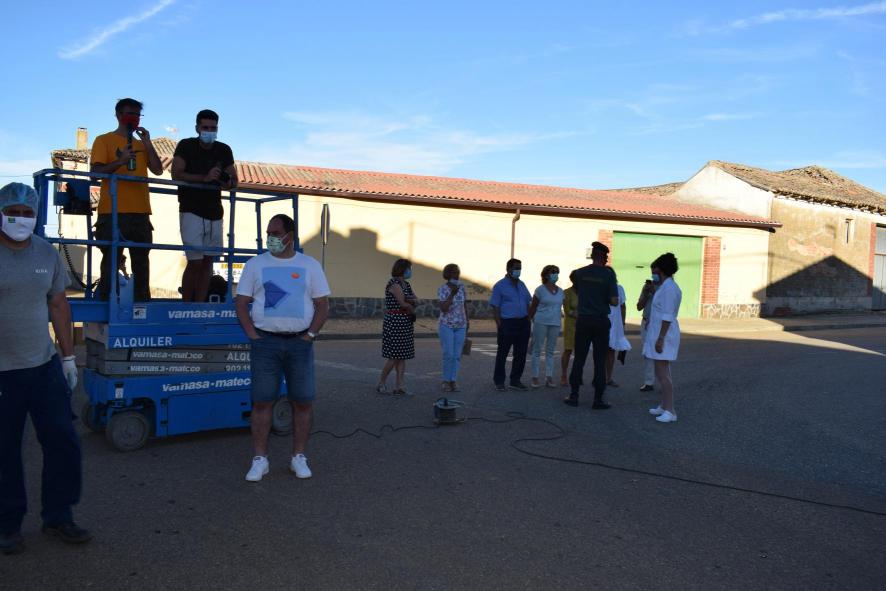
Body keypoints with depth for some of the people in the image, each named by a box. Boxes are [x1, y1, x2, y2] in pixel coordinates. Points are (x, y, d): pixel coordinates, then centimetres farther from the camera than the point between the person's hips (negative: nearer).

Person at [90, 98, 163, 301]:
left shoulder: (142, 143, 20)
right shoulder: (104, 140, 6)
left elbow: (158, 170, 8)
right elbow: (95, 171, -5)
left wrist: (147, 143, 0)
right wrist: (120, 161, -19)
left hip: (140, 212, 5)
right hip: (113, 212, -5)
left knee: (141, 260, 5)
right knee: (111, 260, -5)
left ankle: (142, 300, 9)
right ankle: (105, 302, -1)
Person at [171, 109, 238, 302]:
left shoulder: (224, 150, 7)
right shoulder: (186, 146, -4)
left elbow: (234, 179, 10)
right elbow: (176, 175, -15)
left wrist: (228, 183, -14)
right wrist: (205, 178, -26)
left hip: (214, 213, 5)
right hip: (191, 212, -5)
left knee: (208, 260, 6)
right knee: (195, 261, -10)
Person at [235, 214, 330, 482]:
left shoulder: (310, 265, 6)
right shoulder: (255, 264, 6)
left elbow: (322, 305, 6)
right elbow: (241, 303, 4)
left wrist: (310, 335, -4)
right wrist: (253, 336, -6)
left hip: (300, 342, 1)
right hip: (265, 341, 0)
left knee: (303, 401, 2)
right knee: (262, 401, 0)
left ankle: (298, 457, 14)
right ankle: (259, 459, 8)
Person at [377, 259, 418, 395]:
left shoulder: (406, 284, 16)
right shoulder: (393, 283, -12)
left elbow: (417, 301, 11)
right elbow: (403, 303, -17)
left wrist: (412, 300, -11)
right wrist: (412, 310, 2)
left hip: (406, 323, 9)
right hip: (394, 322, -9)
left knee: (402, 356, 6)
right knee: (394, 356, -6)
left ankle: (400, 386, 7)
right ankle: (381, 383, 9)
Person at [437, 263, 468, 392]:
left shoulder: (461, 287, 4)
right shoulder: (442, 289, -10)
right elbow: (443, 308, -19)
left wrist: (467, 322, 14)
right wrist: (452, 294, -24)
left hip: (461, 326, 4)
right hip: (447, 325, -4)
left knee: (457, 355, 2)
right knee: (448, 354, -7)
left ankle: (454, 381, 9)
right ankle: (446, 380, 6)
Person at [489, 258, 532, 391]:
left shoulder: (521, 285, 13)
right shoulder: (500, 285, -4)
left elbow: (527, 303, 18)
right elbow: (495, 307, -7)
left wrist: (528, 320, 10)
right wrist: (499, 325, -13)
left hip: (523, 323, 6)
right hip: (507, 323, -6)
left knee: (521, 354, 9)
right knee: (502, 353, 1)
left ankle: (515, 380, 21)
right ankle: (499, 381, 11)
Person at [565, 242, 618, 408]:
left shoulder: (580, 273, -1)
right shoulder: (608, 274, -8)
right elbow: (614, 301, -11)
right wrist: (605, 299, 9)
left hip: (583, 320, 2)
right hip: (601, 321, -2)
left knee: (579, 359, 9)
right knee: (600, 361, 4)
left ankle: (574, 396, 11)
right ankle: (598, 399, 6)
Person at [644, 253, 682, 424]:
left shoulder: (669, 288, -17)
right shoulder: (666, 286, 14)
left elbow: (667, 316, -22)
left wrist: (660, 339, -24)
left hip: (663, 334, -11)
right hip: (660, 333, 11)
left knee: (662, 373, -10)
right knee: (662, 372, 14)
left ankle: (670, 411, -8)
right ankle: (664, 406, 21)